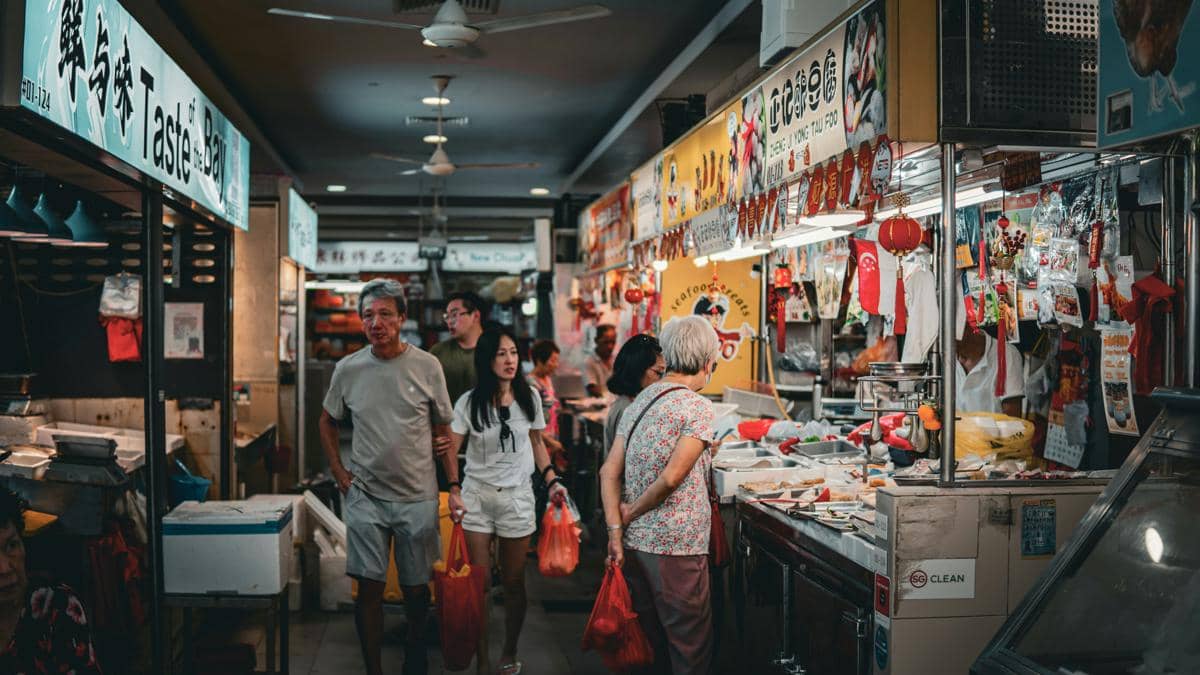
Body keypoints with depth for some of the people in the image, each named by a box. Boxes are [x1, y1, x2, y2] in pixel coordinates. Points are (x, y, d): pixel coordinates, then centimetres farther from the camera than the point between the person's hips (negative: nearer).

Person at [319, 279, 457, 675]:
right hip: (365, 496, 1)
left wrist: (454, 487, -2)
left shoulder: (427, 367, -4)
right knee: (370, 588, 2)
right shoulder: (348, 369, 0)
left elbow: (444, 431, 3)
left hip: (418, 497, -1)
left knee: (416, 588, 9)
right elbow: (327, 422, 16)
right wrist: (339, 473, 6)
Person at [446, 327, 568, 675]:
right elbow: (450, 451, -9)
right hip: (476, 497, -1)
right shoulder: (469, 402, -7)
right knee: (478, 583, 1)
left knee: (513, 582, 8)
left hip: (517, 497, 1)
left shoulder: (529, 397, 0)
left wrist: (552, 480, 1)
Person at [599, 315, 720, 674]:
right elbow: (671, 477, -19)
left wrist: (616, 530, 3)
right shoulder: (698, 407, -11)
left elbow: (609, 472, 6)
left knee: (653, 645, 18)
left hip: (634, 541, 7)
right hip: (677, 545, -7)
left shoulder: (639, 402, 10)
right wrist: (632, 512, -5)